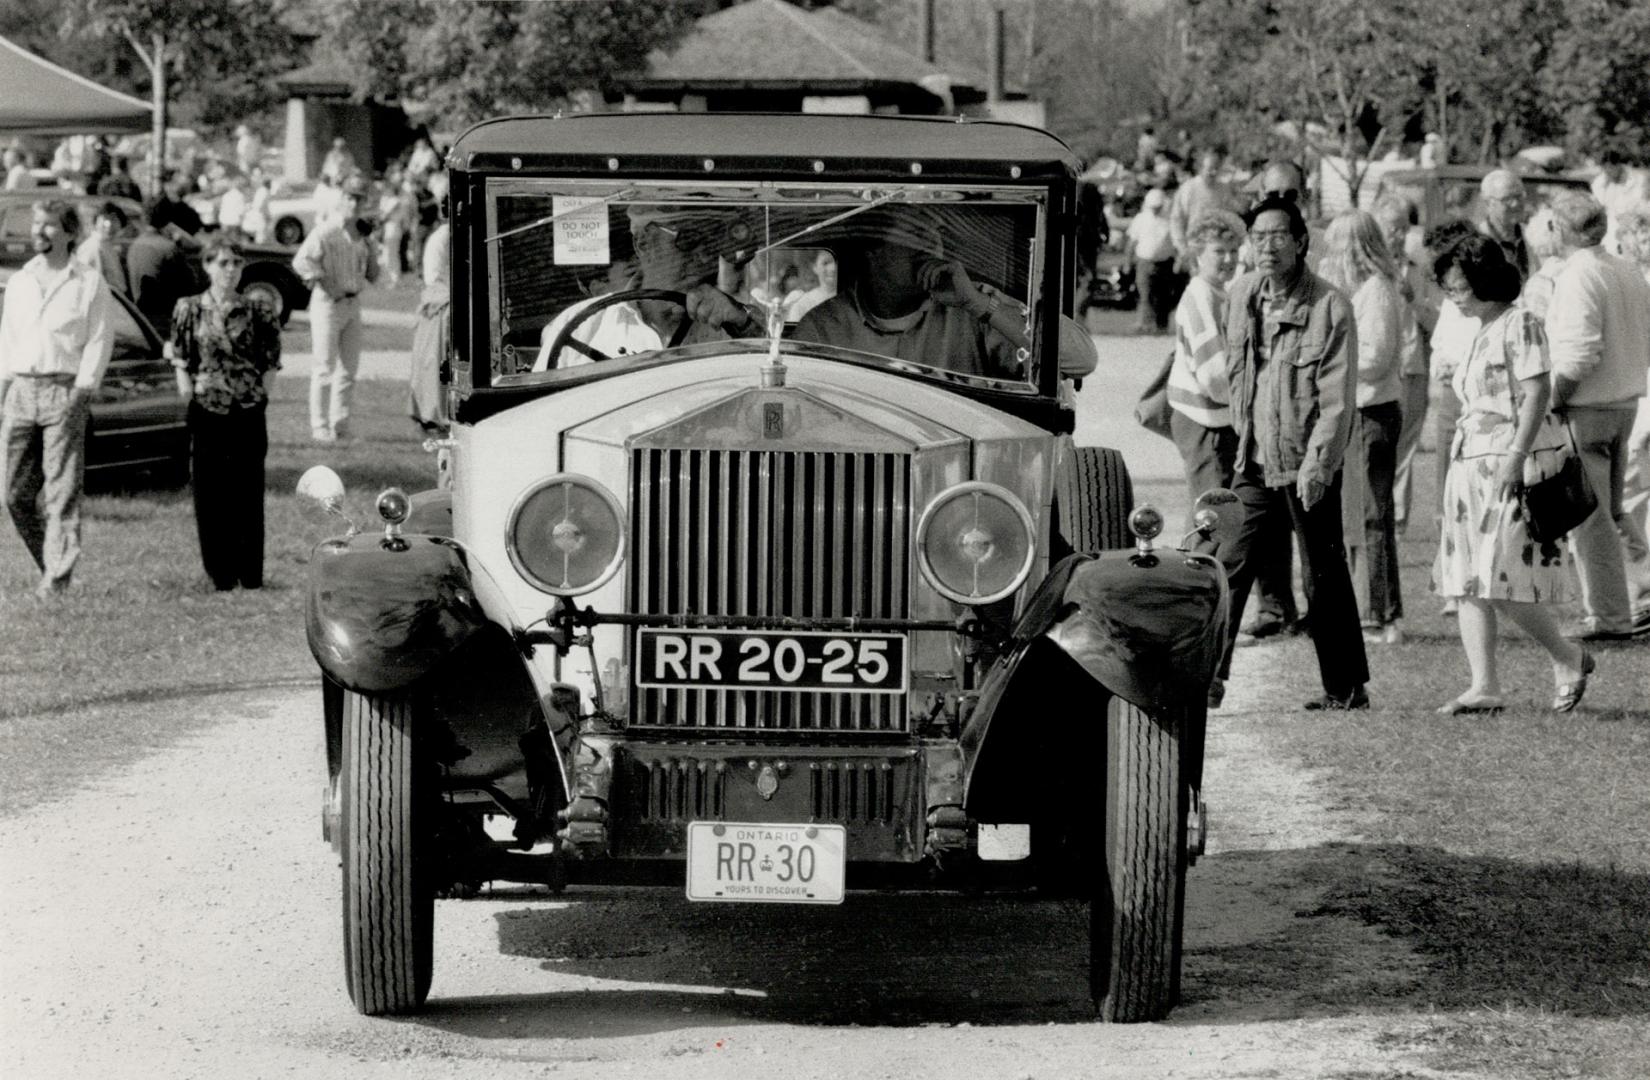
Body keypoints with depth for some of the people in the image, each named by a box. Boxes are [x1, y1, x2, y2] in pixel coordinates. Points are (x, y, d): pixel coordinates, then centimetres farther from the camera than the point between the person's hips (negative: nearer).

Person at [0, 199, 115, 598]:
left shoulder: (89, 284, 1)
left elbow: (99, 341, -3)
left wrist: (81, 392, -12)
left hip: (64, 390, -5)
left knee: (61, 491, -7)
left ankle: (58, 577, -7)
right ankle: (50, 564, 16)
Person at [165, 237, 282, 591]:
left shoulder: (255, 311, 2)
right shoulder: (189, 309, 1)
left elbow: (271, 353, 8)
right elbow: (180, 355, 6)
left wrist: (262, 387, -1)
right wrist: (186, 384, -4)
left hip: (248, 411, 0)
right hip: (206, 411, 0)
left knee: (248, 492, 0)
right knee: (209, 492, 1)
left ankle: (250, 574, 8)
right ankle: (220, 573, 10)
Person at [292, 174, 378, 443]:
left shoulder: (360, 235, 13)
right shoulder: (326, 232, -9)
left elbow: (373, 276, 15)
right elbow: (301, 261, -22)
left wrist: (369, 247, 2)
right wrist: (324, 282, -23)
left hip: (353, 304, 7)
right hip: (328, 303, -7)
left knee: (349, 368, 8)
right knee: (324, 368, -4)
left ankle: (340, 424, 16)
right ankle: (320, 426, -1)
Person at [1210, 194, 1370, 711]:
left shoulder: (1329, 308, -12)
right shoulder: (1240, 296, 6)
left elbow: (1337, 399, -15)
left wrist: (1316, 462, -22)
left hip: (1308, 464, -5)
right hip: (1255, 461, 5)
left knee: (1324, 575, 2)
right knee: (1228, 564, -3)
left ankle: (1347, 686, 12)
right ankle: (1209, 676, -1)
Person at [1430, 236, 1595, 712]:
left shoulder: (1520, 324, -8)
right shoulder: (1481, 332, 17)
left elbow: (1537, 392, -15)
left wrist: (1516, 455, -22)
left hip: (1512, 464, -9)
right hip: (1471, 465, 9)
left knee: (1502, 583, -12)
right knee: (1468, 583, 2)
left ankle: (1568, 659, 5)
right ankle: (1484, 687, 3)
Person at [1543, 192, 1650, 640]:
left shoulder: (1578, 277, -17)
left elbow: (1580, 355, -24)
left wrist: (1551, 403, -14)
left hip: (1584, 409, -8)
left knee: (1589, 516, 0)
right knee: (1612, 510, 20)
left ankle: (1608, 616, 4)